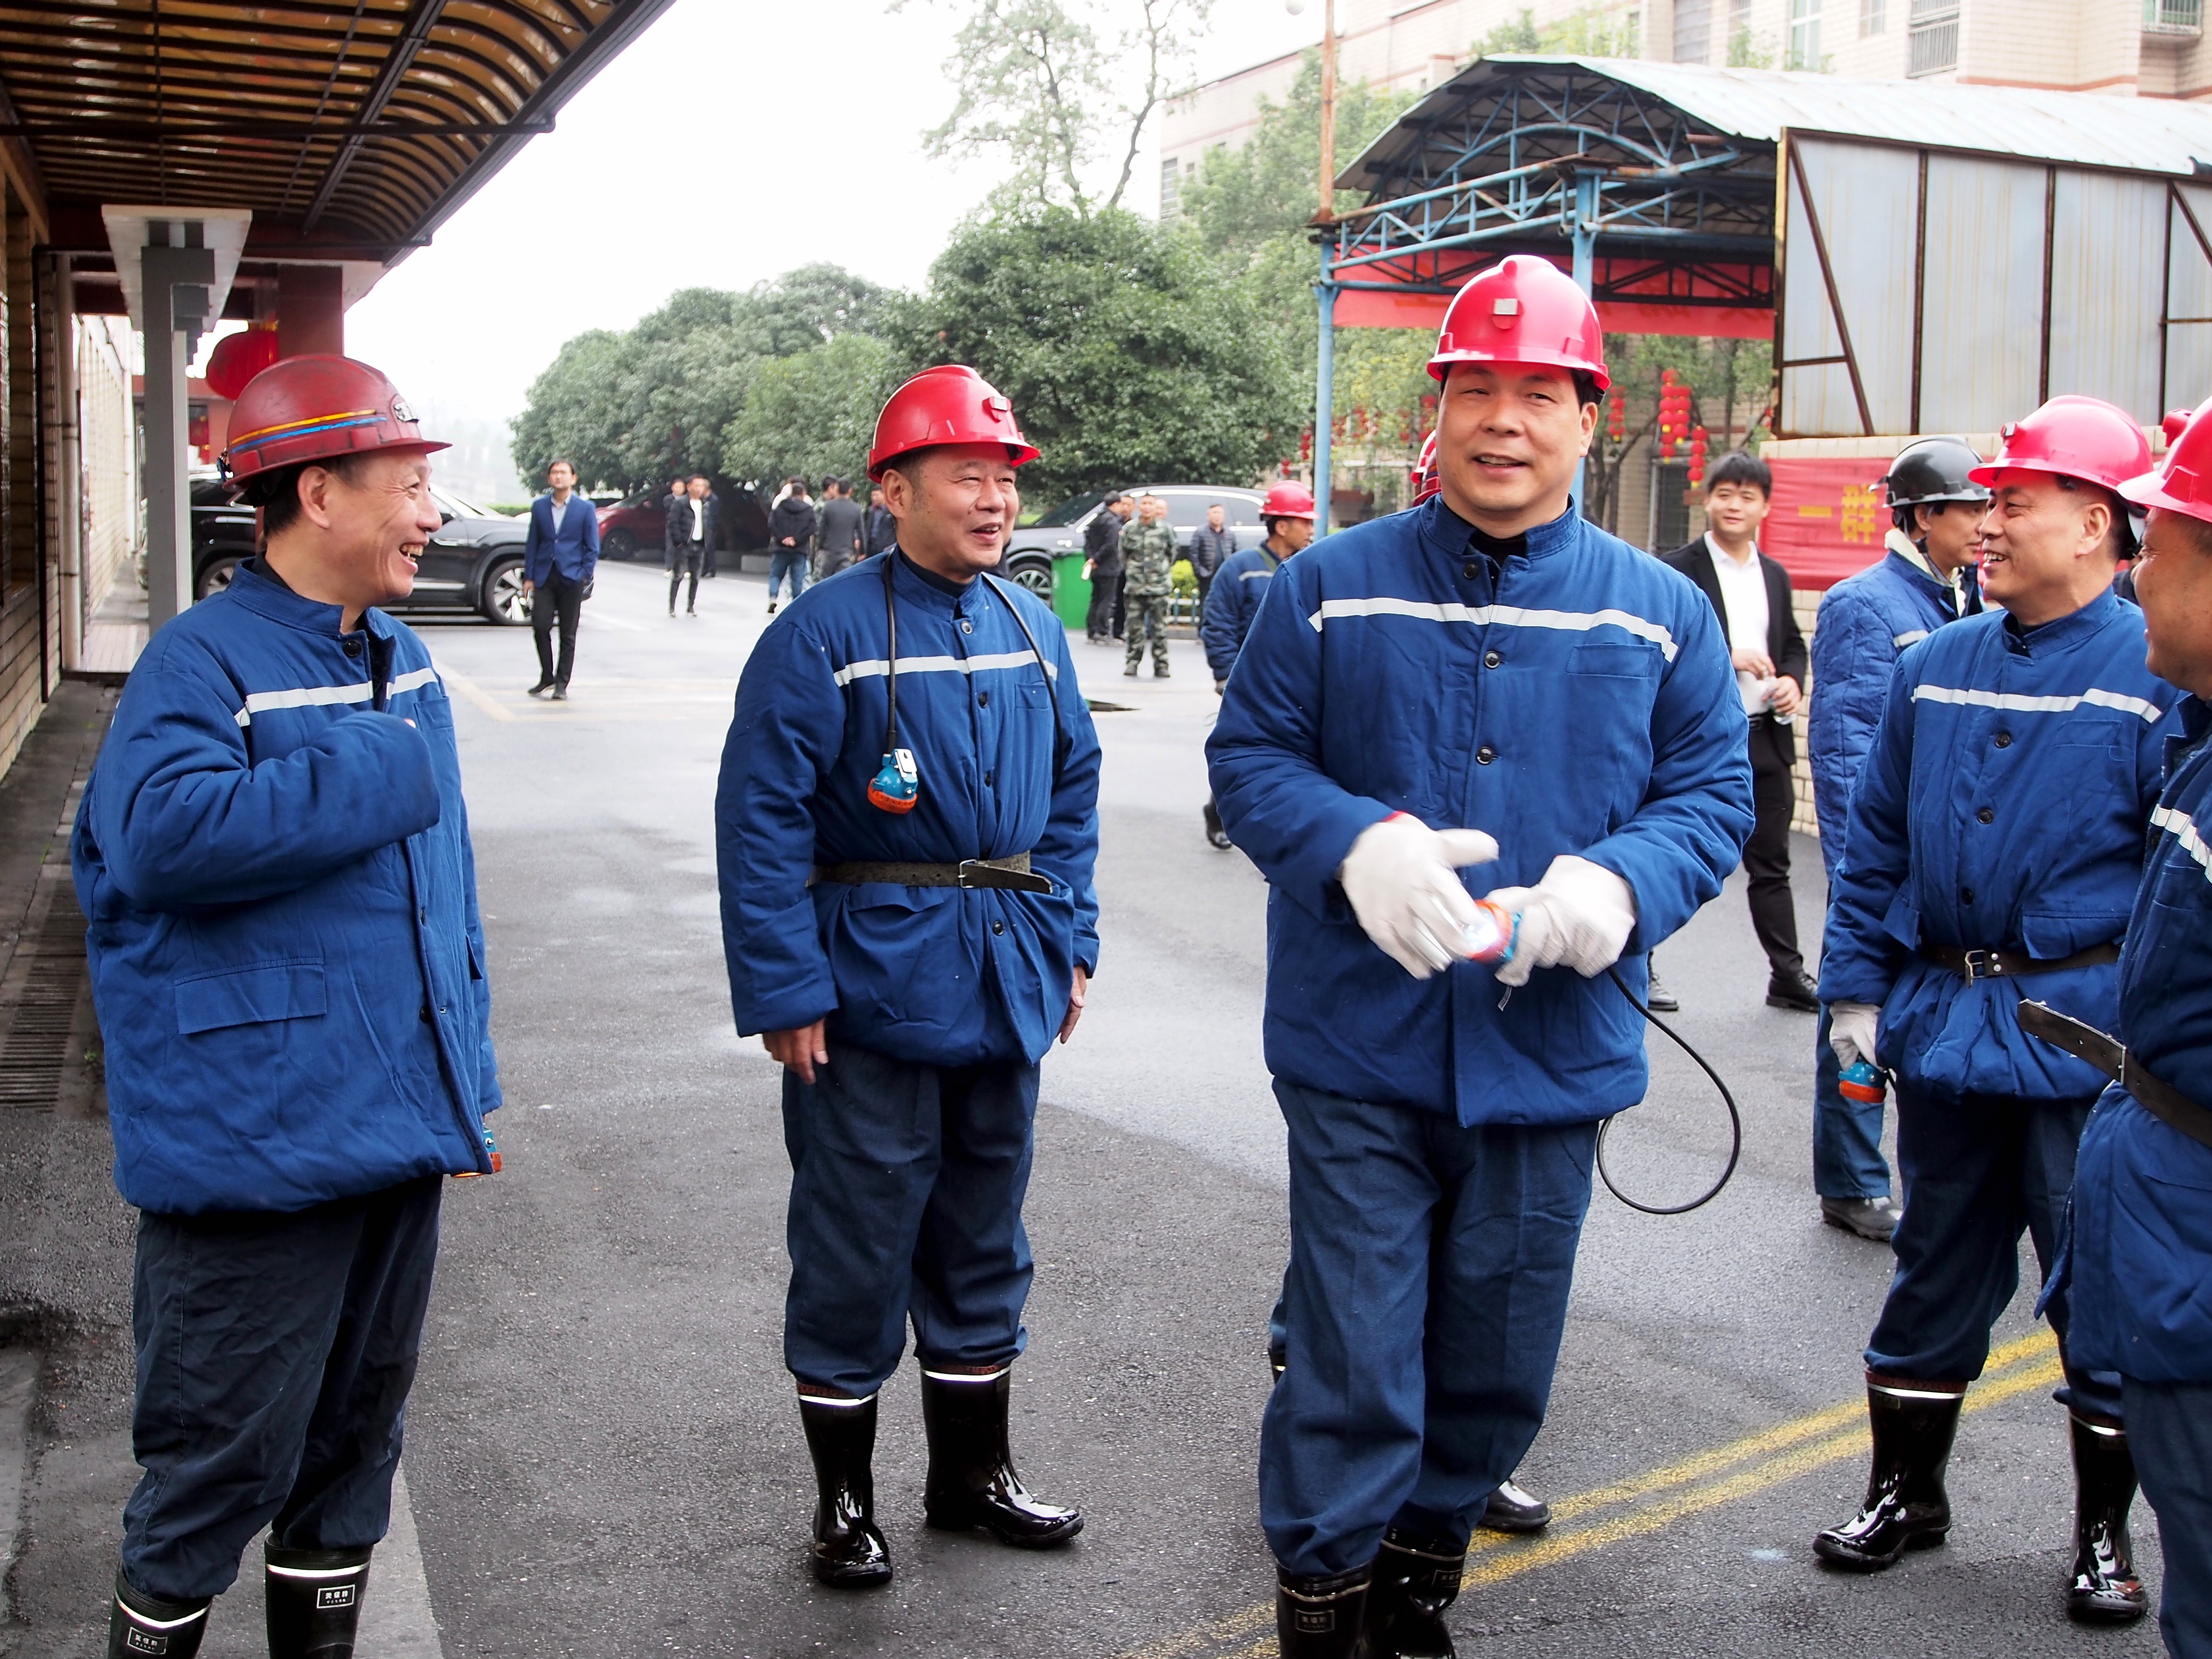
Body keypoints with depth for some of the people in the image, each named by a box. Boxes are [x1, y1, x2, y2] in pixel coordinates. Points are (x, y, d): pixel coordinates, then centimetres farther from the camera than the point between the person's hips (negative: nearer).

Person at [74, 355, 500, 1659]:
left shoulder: (404, 665, 12)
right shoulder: (205, 659, -12)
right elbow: (160, 831, -31)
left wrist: (466, 1084, 18)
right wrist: (371, 772, -24)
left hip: (398, 1134, 8)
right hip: (256, 1147, -8)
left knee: (358, 1434, 19)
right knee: (229, 1456, 3)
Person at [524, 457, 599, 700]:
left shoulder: (585, 509, 2)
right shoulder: (539, 506, 9)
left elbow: (592, 547, 3)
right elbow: (532, 543, 10)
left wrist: (585, 576, -8)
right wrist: (528, 577, 4)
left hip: (571, 578, -2)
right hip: (544, 577, 2)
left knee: (568, 634, 2)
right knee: (540, 627, -7)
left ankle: (562, 684, 9)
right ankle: (546, 678, 9)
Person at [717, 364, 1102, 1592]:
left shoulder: (1034, 630, 8)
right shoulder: (827, 635, -12)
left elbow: (1072, 791, 17)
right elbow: (762, 820, -15)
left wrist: (1068, 940, 10)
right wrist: (785, 991, -18)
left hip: (1004, 987, 6)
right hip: (872, 993, -6)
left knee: (983, 1237, 17)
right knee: (857, 1254, 4)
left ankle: (972, 1472, 33)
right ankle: (844, 1499, 20)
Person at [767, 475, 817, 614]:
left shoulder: (779, 506, 3)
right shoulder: (809, 509, 1)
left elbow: (772, 524, -7)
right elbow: (811, 529, -9)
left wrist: (782, 539, -9)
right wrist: (796, 540, -11)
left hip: (781, 548, 0)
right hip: (800, 550, 0)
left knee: (775, 574, 10)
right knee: (798, 578, 5)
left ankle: (773, 597, -12)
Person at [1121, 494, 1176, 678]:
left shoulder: (1166, 529, 1)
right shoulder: (1129, 530, 4)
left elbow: (1172, 554, 12)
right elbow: (1123, 556, 14)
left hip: (1159, 587, -1)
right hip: (1135, 587, 1)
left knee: (1159, 628, 0)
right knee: (1135, 627, 2)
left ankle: (1161, 665, 6)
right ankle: (1132, 663, 11)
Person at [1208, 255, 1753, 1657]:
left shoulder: (1660, 613, 3)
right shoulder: (1333, 586, -1)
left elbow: (1714, 792, 5)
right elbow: (1249, 754, 1)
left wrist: (1622, 881, -16)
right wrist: (1355, 844, -19)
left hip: (1553, 1056, 3)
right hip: (1361, 1053, -2)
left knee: (1499, 1369, 16)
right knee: (1351, 1369, 0)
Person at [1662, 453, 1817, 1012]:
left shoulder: (1776, 576, 14)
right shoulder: (1679, 571, -6)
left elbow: (1793, 645, 21)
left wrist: (1792, 681, 0)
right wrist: (1726, 657, -22)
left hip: (1766, 738, 6)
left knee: (1771, 865, 11)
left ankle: (1788, 976, 17)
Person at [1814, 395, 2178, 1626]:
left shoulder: (2159, 673, -9)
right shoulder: (1936, 668, 7)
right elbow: (1878, 840, 13)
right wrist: (1858, 985, 8)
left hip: (2088, 1047, -4)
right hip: (1945, 1031, 5)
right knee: (1938, 1272, 16)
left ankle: (2107, 1536, 24)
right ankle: (1907, 1492, 31)